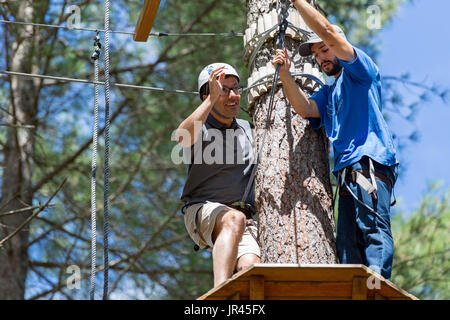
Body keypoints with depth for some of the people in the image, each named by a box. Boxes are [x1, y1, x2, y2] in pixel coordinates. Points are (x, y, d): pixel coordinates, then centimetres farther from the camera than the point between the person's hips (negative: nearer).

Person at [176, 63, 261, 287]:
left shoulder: (247, 129, 21)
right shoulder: (200, 128, 3)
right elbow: (183, 138, -21)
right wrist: (212, 99, -27)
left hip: (243, 218, 4)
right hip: (202, 210, -4)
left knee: (251, 268, -25)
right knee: (235, 219, -38)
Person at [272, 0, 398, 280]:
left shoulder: (360, 69, 11)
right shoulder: (328, 94, 32)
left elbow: (327, 30, -1)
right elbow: (305, 108, 11)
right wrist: (286, 75, 0)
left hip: (370, 161, -8)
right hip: (348, 171, 8)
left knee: (373, 226, -22)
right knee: (348, 243, -3)